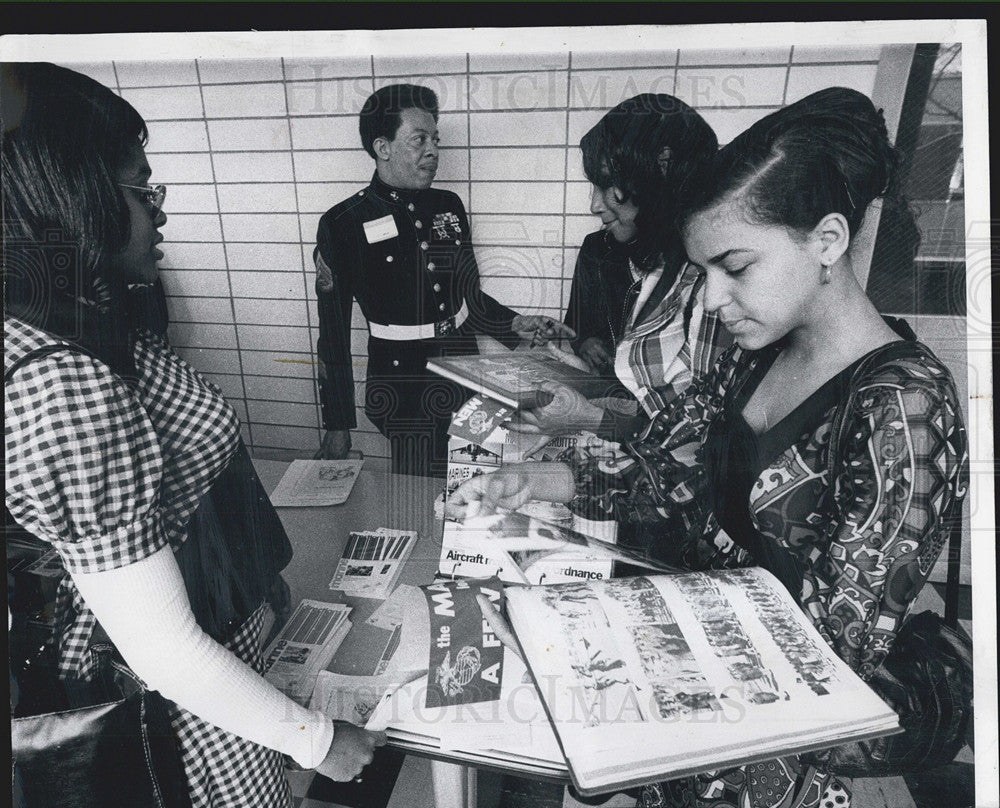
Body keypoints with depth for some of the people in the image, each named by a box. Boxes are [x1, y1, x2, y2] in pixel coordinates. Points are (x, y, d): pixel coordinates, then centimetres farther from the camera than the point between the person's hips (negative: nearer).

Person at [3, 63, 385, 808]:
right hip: (181, 698, -8)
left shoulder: (86, 327, -4)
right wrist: (316, 740, -16)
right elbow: (164, 653, -29)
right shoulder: (65, 387, -34)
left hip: (224, 625, 8)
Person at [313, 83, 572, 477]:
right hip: (402, 393, -4)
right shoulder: (344, 223, -8)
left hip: (465, 378, 5)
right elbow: (333, 331, -4)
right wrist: (337, 426, -2)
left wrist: (516, 325, -2)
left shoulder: (448, 206, 6)